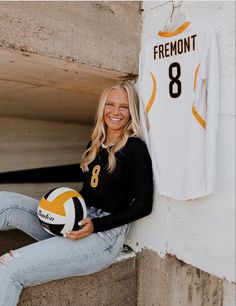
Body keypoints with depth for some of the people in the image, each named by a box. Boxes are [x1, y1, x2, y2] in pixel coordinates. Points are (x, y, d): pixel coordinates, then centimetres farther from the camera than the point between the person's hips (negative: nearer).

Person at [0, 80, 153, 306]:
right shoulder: (95, 143, 12)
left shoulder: (135, 148, -8)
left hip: (105, 235, -7)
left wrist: (96, 225, -17)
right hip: (76, 221, 7)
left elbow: (143, 205, -9)